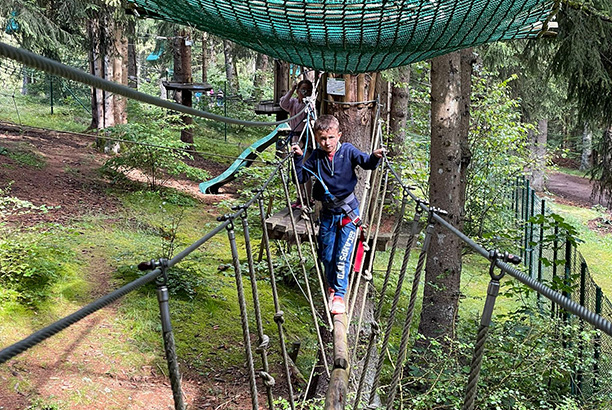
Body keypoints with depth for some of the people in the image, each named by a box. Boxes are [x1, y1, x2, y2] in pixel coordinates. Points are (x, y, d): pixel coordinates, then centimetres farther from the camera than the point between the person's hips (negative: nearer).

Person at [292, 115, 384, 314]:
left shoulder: (347, 151, -8)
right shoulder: (316, 157, -1)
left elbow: (366, 163, -14)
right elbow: (302, 177, 2)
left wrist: (375, 157, -34)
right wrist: (298, 158, -11)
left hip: (348, 211, -3)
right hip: (328, 212, 3)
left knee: (342, 256, -7)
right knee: (326, 255, 12)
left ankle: (339, 294, 5)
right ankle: (332, 286, 37)